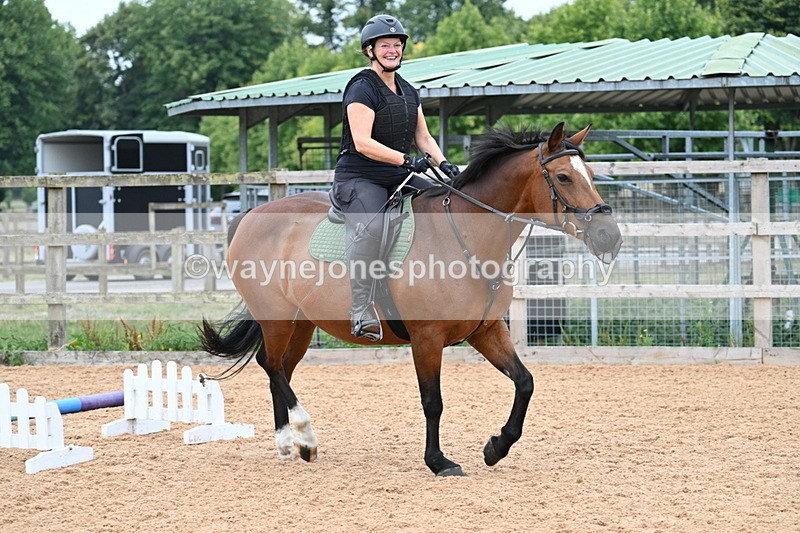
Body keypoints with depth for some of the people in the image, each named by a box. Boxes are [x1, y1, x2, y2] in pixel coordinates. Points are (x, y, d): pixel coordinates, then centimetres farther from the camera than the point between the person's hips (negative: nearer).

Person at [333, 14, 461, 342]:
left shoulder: (408, 92, 16)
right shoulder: (362, 89, -10)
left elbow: (423, 137, 19)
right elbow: (362, 142, -21)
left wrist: (442, 163, -2)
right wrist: (406, 160, -29)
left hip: (399, 179, 8)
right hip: (359, 179, -8)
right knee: (370, 225, -36)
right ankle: (362, 311, -39)